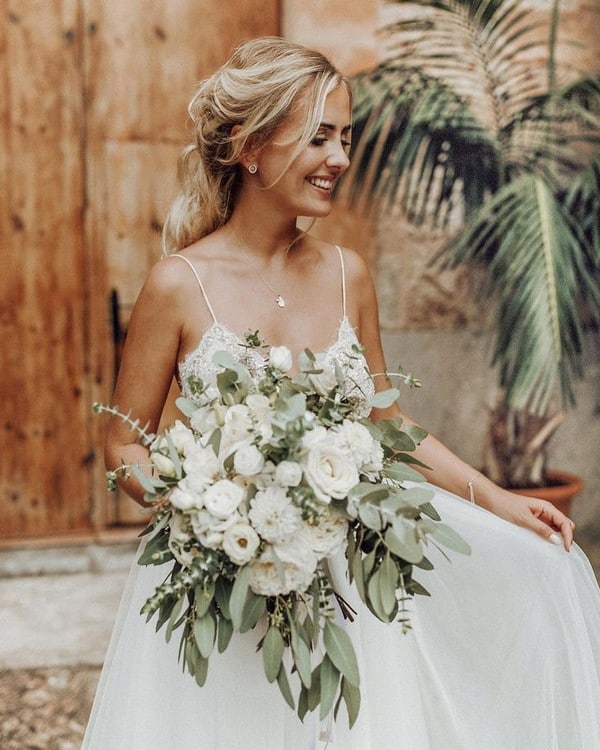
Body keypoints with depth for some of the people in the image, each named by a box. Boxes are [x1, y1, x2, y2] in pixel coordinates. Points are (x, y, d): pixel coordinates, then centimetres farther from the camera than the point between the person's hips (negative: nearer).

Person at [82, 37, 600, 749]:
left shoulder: (346, 274, 0)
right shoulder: (180, 284, -12)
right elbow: (125, 446, -4)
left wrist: (496, 498, 5)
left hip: (343, 551, 4)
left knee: (536, 565, 0)